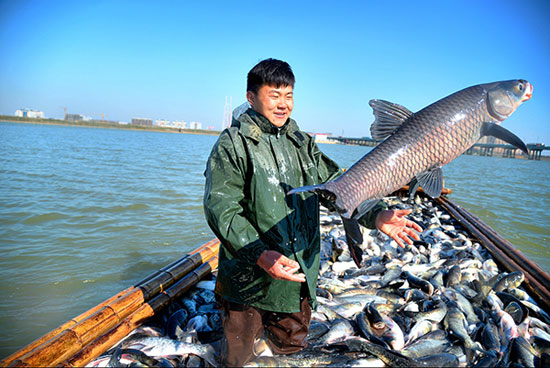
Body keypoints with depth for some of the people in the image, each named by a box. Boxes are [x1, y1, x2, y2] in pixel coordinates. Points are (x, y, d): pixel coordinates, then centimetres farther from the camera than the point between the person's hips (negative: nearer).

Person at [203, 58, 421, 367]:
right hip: (248, 281, -4)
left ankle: (270, 328, 47)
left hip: (299, 277, 5)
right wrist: (260, 255, -29)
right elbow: (221, 209, -16)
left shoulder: (302, 144, 9)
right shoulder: (232, 144, -8)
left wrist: (375, 215, -15)